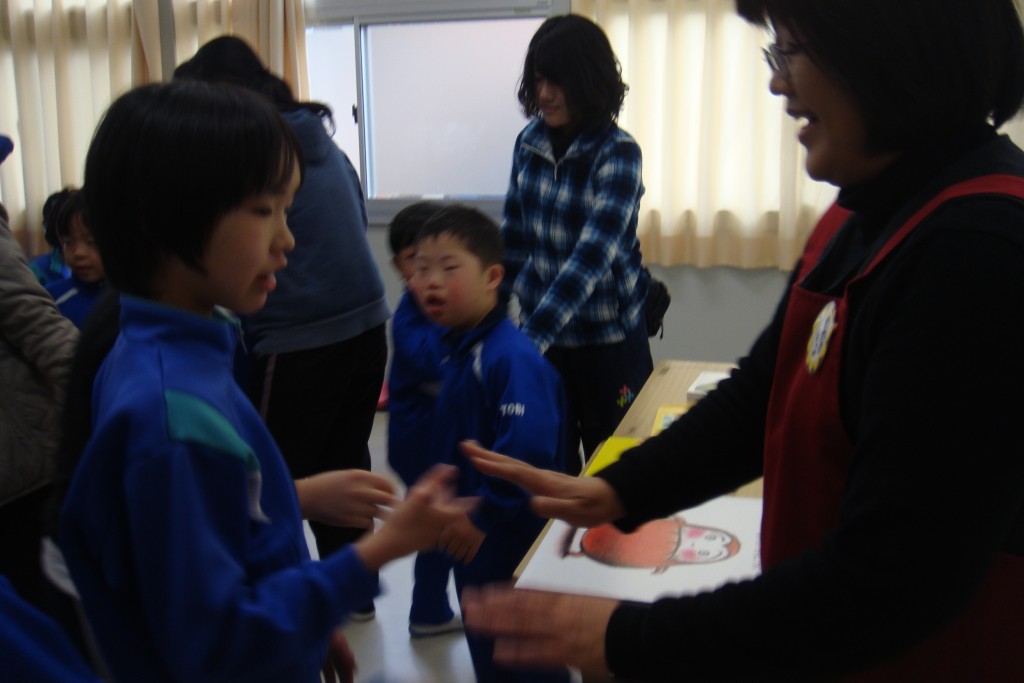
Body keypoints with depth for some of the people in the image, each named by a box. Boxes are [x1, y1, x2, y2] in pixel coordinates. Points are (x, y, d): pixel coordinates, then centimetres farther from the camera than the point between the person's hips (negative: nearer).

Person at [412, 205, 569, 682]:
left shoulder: (511, 357, -26)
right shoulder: (456, 348, 6)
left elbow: (528, 451, -35)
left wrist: (483, 515, -29)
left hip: (513, 545, -9)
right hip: (473, 538, 9)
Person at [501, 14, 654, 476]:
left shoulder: (618, 152, -16)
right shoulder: (528, 142, 0)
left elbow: (593, 252, -27)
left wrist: (530, 337, -35)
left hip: (609, 338, -4)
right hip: (543, 334, 4)